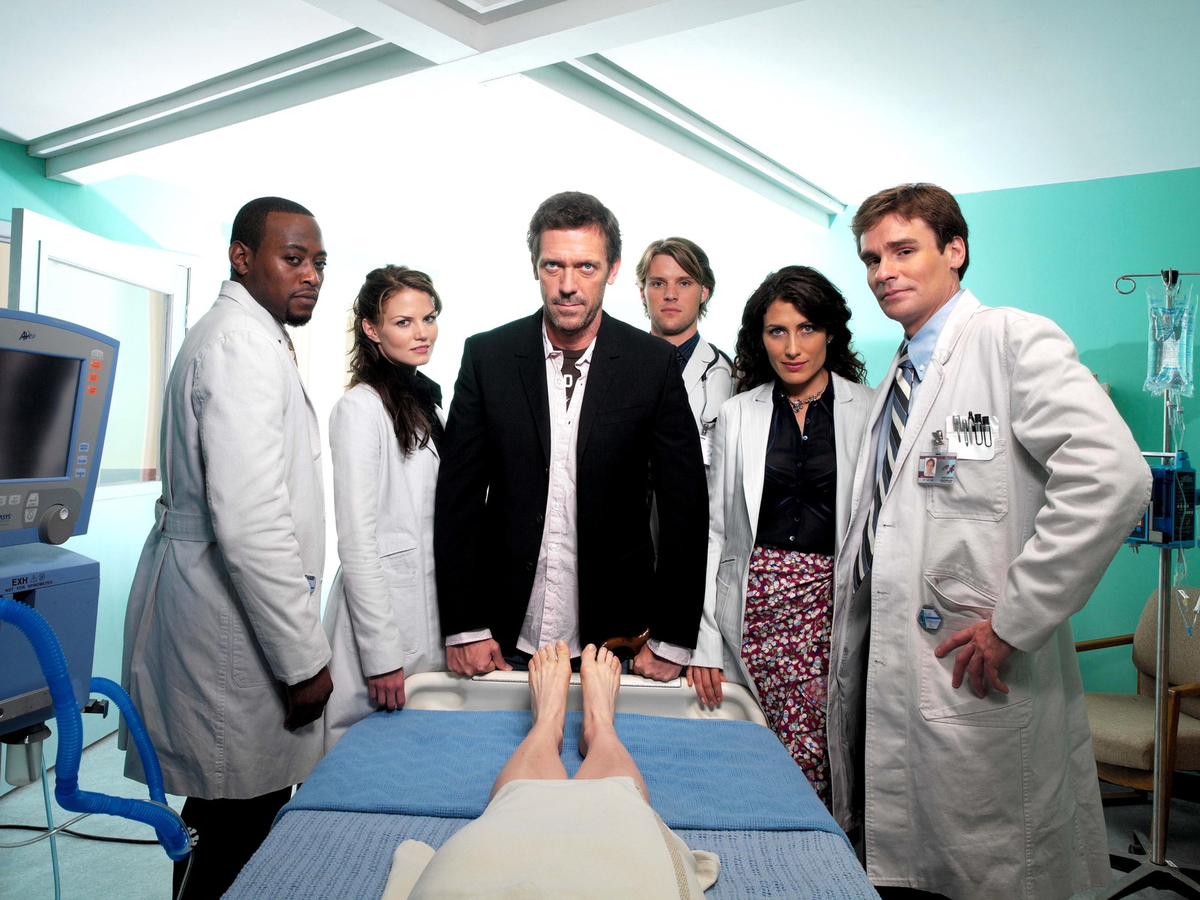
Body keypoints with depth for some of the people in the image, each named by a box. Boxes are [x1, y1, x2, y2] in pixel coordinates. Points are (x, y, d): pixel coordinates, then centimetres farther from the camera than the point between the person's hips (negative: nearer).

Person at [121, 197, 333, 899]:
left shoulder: (240, 335, 16)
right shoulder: (244, 343, -18)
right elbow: (249, 521, -26)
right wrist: (305, 658, -20)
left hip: (205, 601, 10)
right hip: (231, 629, -10)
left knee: (220, 824, 21)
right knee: (239, 841, 3)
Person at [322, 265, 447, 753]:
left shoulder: (425, 402, 12)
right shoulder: (360, 408, -13)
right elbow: (356, 543, -16)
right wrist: (382, 654, -17)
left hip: (429, 611, 8)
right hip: (380, 605, -7)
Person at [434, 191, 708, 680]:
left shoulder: (654, 362, -6)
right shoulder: (486, 355, -3)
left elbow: (684, 503, -4)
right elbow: (459, 493, -2)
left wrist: (674, 640, -5)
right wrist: (463, 626, -5)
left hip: (614, 634, 0)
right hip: (507, 633, 1)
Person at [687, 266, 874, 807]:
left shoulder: (870, 410, 3)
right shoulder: (737, 415, 7)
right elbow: (713, 528, 6)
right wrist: (702, 638, 1)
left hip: (837, 600, 0)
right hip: (758, 604, 1)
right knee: (801, 755, -1)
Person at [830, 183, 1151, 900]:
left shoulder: (1014, 340, -9)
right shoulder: (898, 377, 17)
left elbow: (1112, 478, -24)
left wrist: (1013, 623, -21)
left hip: (975, 678, -7)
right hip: (886, 670, 8)